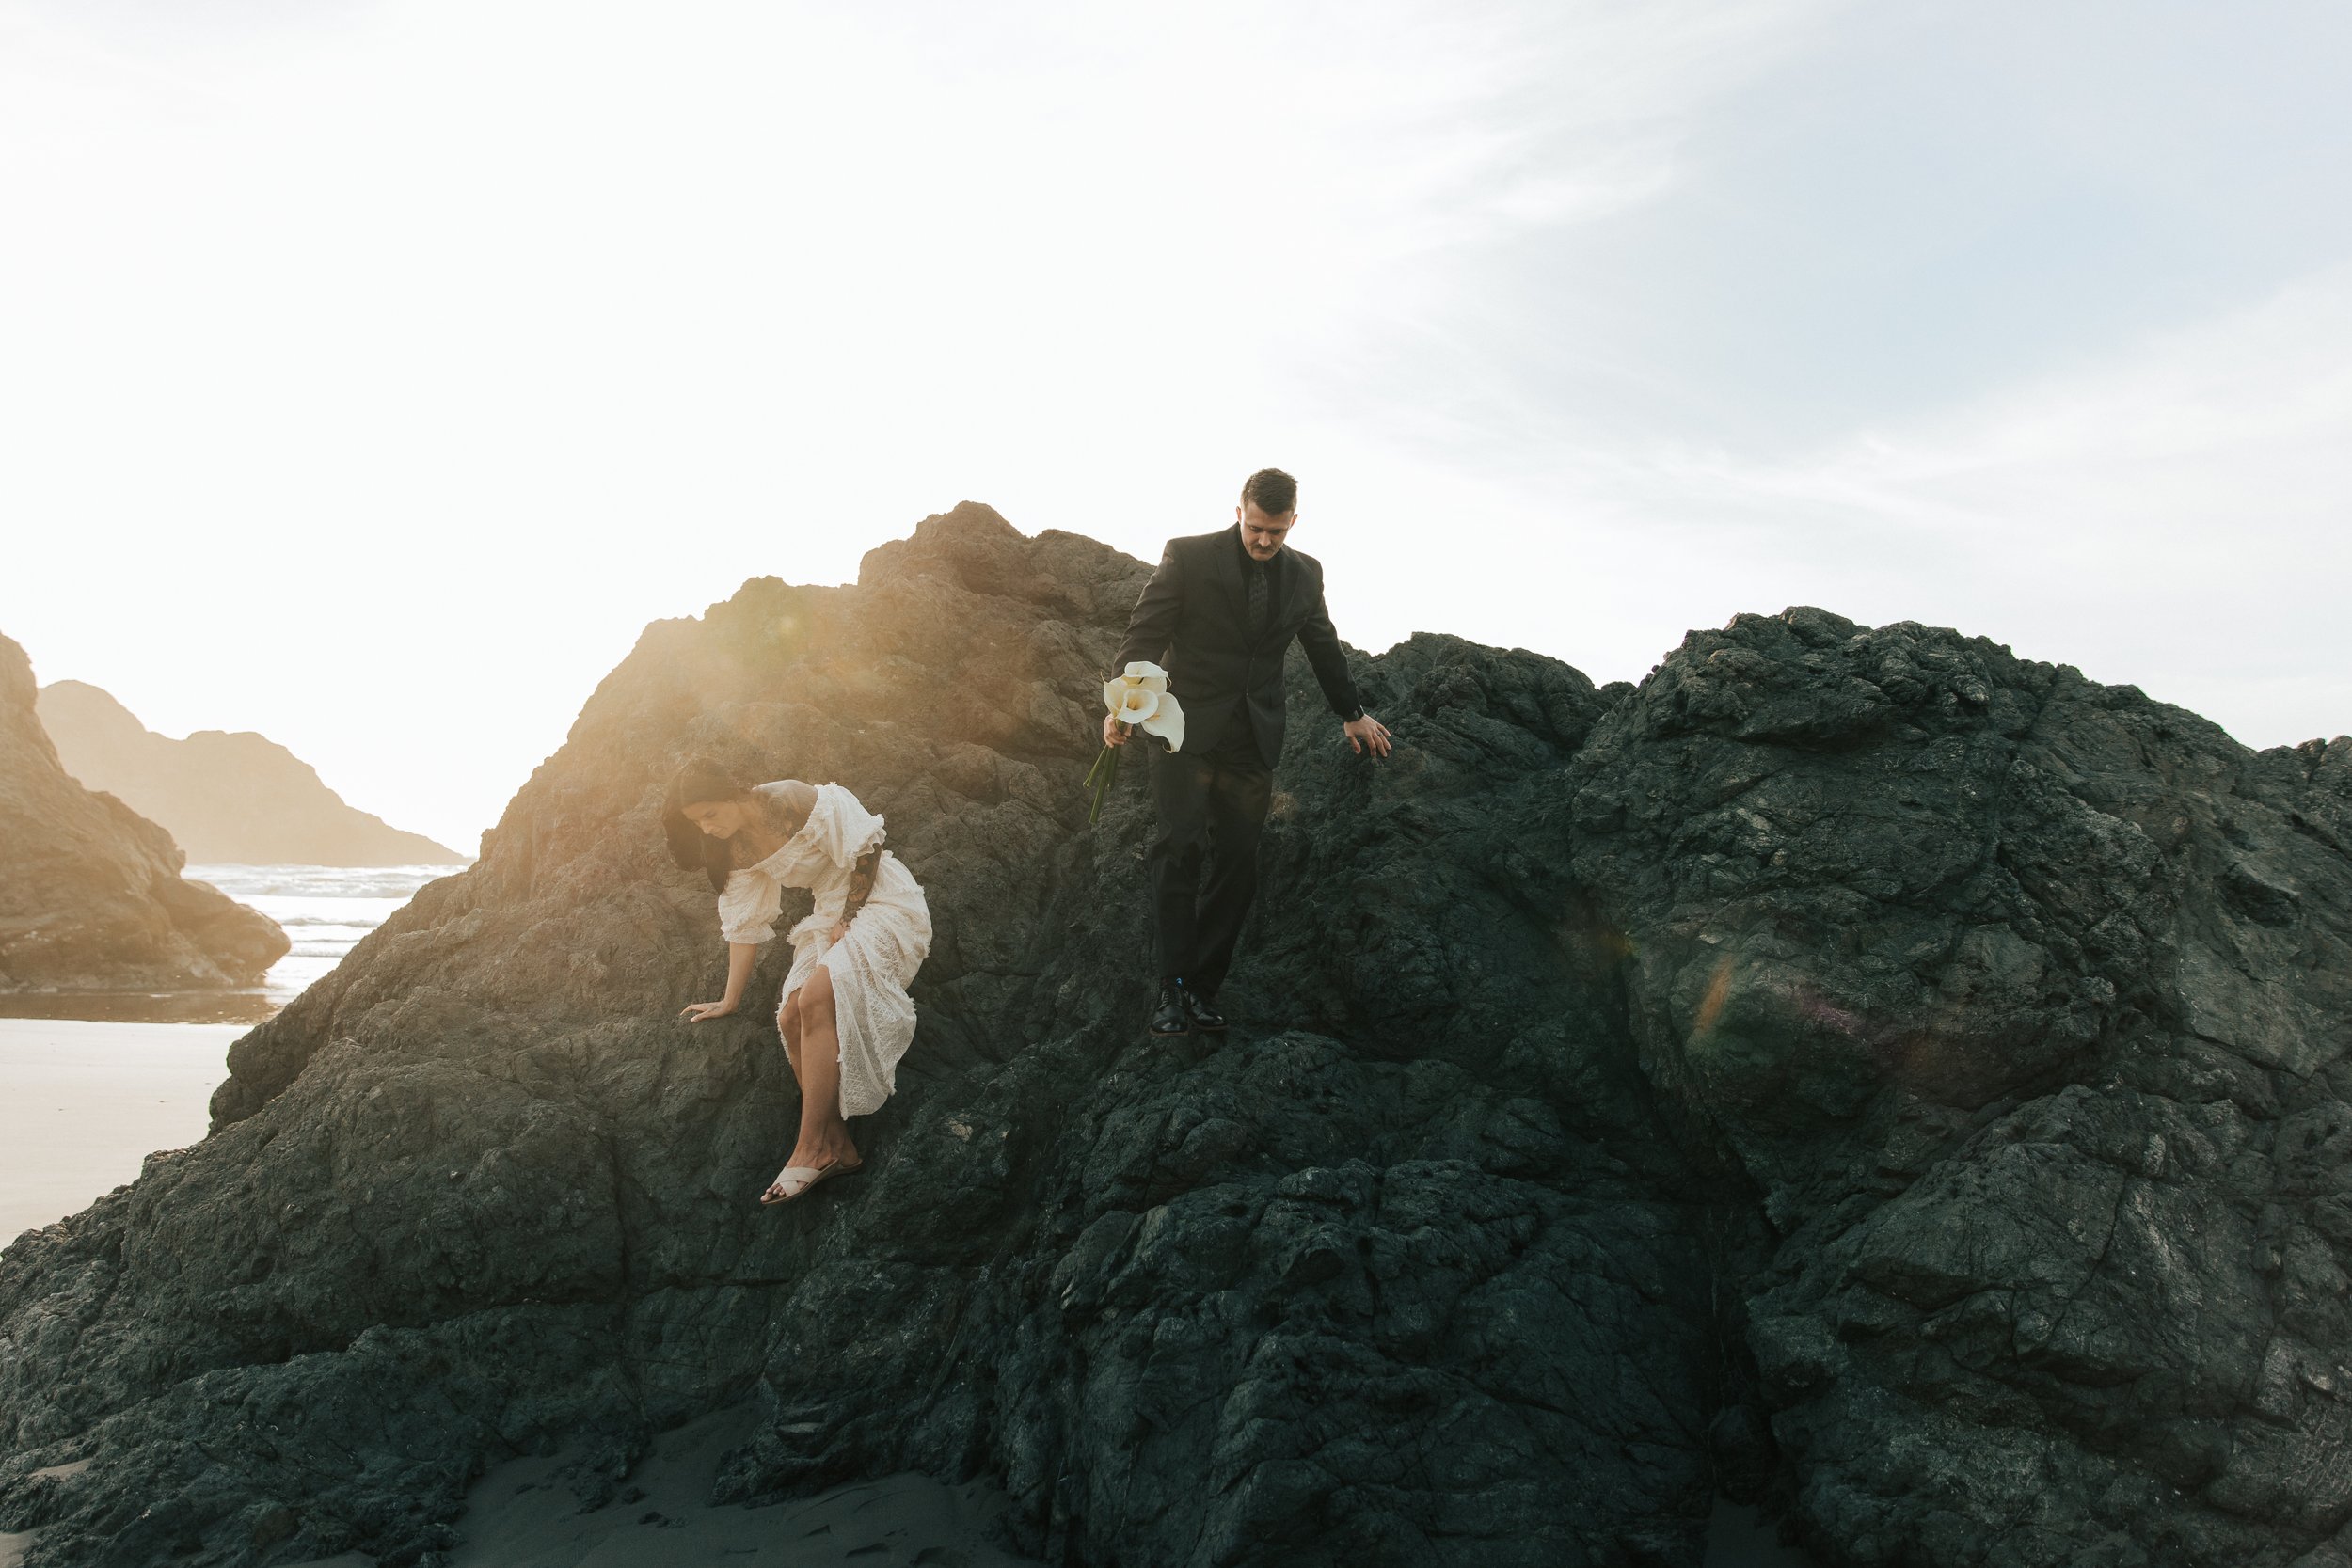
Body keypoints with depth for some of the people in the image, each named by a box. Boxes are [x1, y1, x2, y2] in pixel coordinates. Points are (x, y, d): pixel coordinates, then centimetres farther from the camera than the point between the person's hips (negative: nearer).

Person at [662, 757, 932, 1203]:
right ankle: (839, 1145, -12)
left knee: (815, 999, -28)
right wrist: (730, 1000, 14)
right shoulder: (737, 848, 5)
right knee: (791, 1019, -13)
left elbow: (864, 848, -16)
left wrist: (848, 920, -15)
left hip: (880, 900, -8)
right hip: (832, 916, 8)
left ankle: (812, 1146, -24)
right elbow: (745, 924, 12)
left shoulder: (790, 800, -18)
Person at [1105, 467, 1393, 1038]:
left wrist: (1351, 713, 34)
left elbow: (1323, 646, 25)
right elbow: (1145, 632, -7)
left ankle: (1203, 987, 6)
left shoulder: (1304, 574, 10)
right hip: (1188, 728, -4)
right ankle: (1172, 986, -11)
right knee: (1180, 847, -14)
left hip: (1253, 739, 4)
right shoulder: (1188, 556, -2)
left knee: (1236, 862, -1)